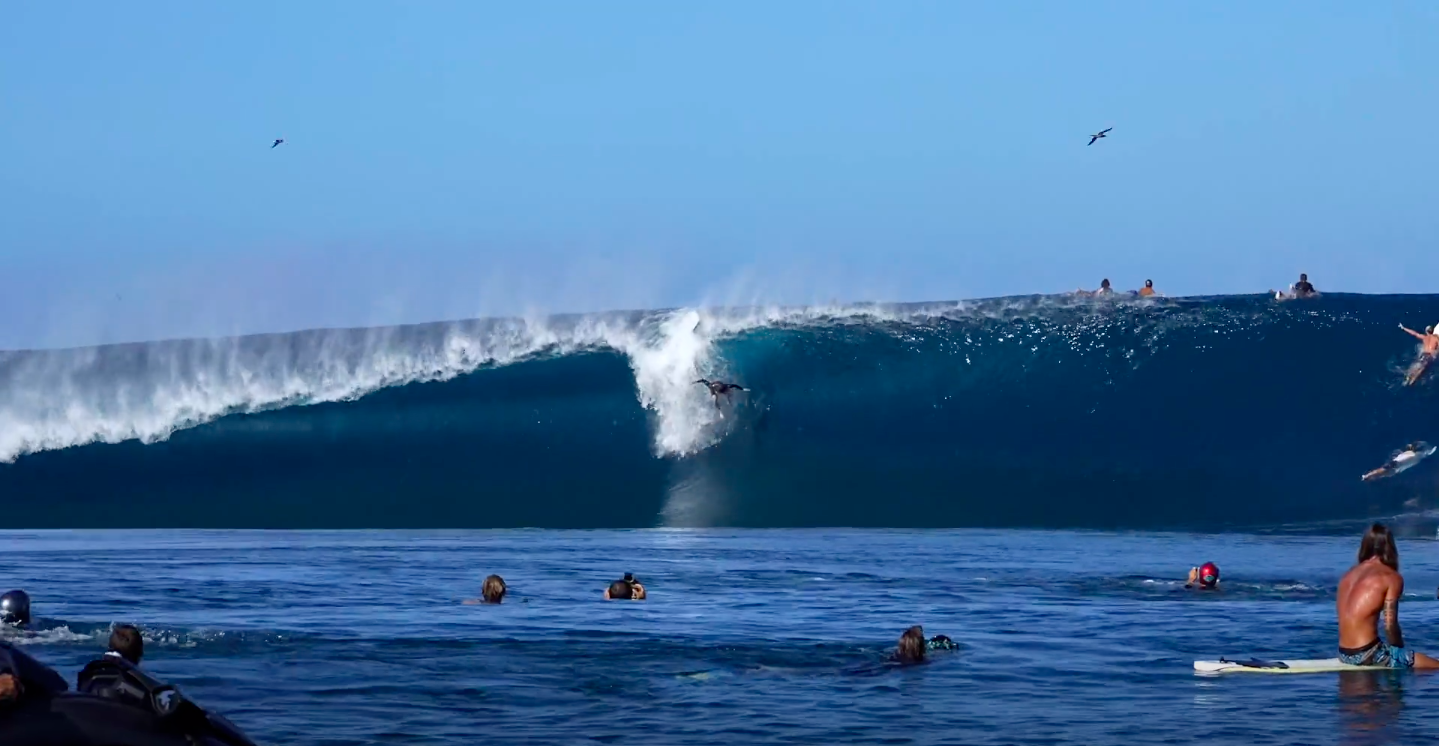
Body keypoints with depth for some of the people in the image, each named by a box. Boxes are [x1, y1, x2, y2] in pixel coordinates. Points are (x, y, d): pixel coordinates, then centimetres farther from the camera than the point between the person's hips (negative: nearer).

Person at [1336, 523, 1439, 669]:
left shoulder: (1349, 574, 13)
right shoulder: (1391, 577, -6)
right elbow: (1390, 625, -11)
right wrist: (1400, 649, 7)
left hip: (1344, 654, 8)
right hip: (1366, 655, -8)